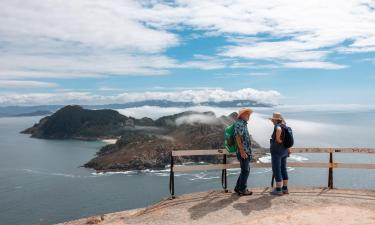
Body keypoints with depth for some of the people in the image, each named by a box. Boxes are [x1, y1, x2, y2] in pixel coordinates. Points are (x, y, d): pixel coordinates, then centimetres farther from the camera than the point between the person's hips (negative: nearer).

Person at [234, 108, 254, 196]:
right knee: (245, 170, -2)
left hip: (247, 151, 10)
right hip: (243, 152, -10)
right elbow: (238, 137, -22)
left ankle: (238, 188, 23)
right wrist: (242, 151, -25)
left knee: (246, 170, 16)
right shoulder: (239, 123, -14)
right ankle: (242, 189, 8)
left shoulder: (244, 124, 17)